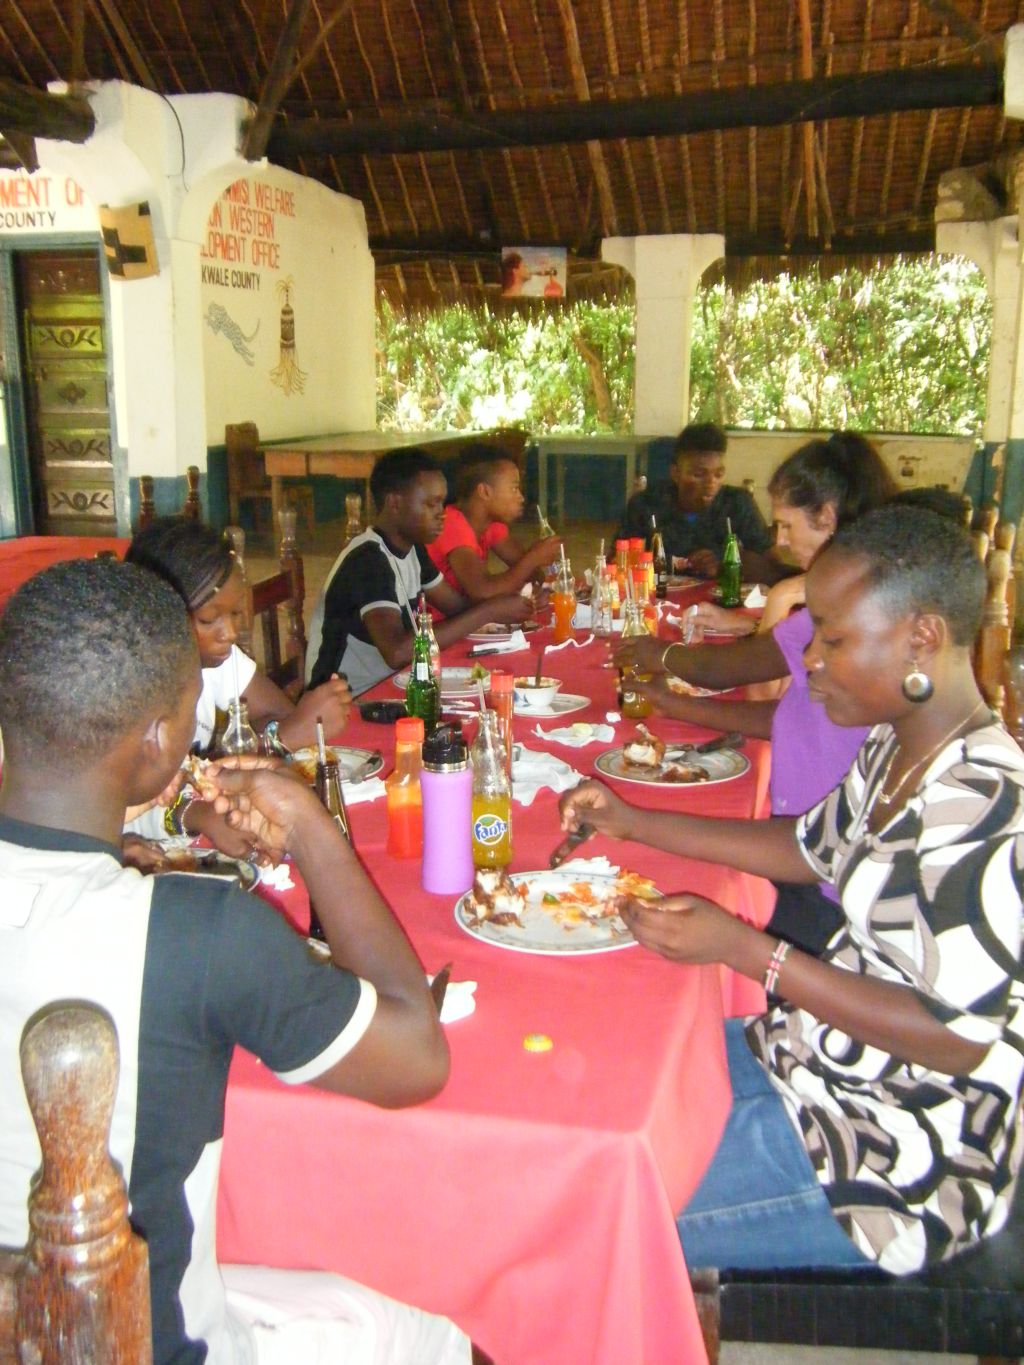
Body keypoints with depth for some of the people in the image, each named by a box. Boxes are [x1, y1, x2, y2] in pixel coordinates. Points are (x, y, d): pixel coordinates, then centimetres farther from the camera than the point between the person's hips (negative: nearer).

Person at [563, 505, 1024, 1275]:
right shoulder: (892, 750, 2)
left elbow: (958, 1038, -25)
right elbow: (811, 847, 17)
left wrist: (745, 949, -25)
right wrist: (633, 823, 8)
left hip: (901, 1155, -9)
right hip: (812, 1060, 9)